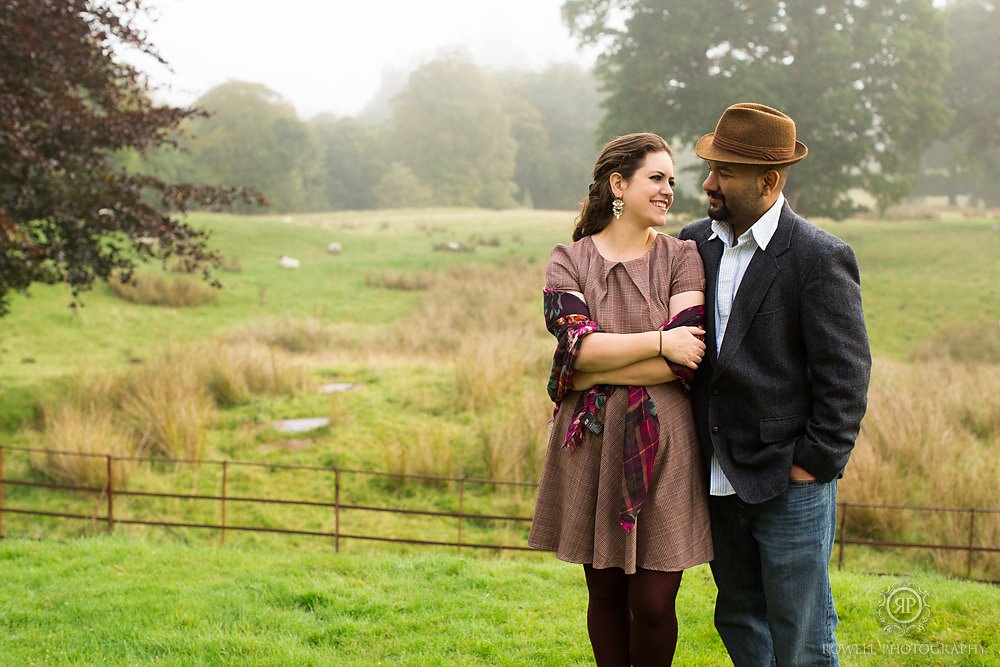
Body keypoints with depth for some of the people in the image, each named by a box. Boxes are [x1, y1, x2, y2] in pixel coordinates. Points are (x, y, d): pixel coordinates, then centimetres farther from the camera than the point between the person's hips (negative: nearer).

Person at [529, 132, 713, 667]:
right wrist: (659, 341, -15)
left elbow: (687, 357, -11)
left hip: (661, 443, -1)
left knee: (653, 603, -1)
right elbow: (578, 344, -12)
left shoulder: (682, 257, 2)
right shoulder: (569, 260, 3)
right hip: (592, 442, 1)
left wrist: (594, 373, -11)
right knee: (605, 593, 11)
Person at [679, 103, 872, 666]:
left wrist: (815, 463, -13)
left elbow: (845, 376, -12)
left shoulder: (821, 258, -12)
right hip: (721, 481, 6)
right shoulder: (694, 243, 7)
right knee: (740, 622, 17)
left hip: (789, 482, -6)